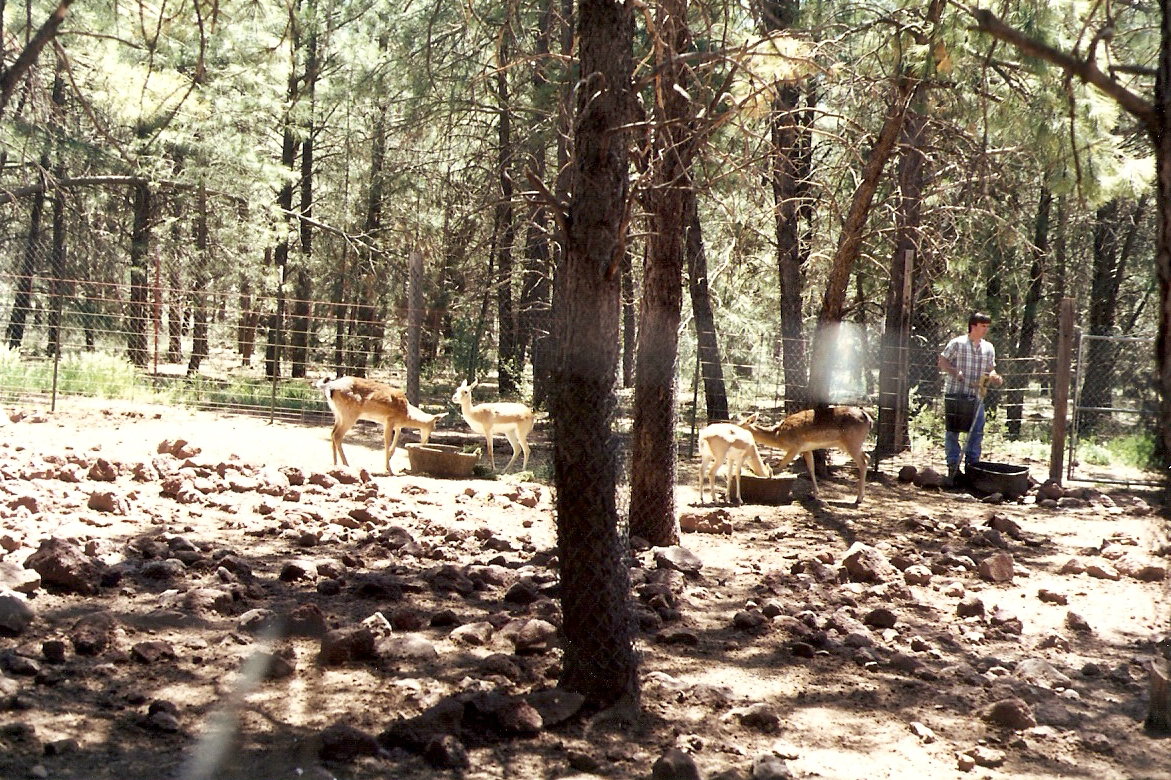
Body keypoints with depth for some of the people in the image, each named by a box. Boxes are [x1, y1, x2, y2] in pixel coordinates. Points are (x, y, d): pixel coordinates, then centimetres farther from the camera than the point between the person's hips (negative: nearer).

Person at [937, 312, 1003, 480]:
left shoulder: (988, 348, 10)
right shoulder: (957, 343, -5)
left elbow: (990, 370, 16)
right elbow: (942, 362, 0)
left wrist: (995, 378, -7)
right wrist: (955, 372, -18)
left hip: (976, 396, 4)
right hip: (955, 394, -4)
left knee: (977, 432, 1)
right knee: (953, 431, 2)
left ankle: (972, 464, 10)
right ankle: (953, 466, 7)